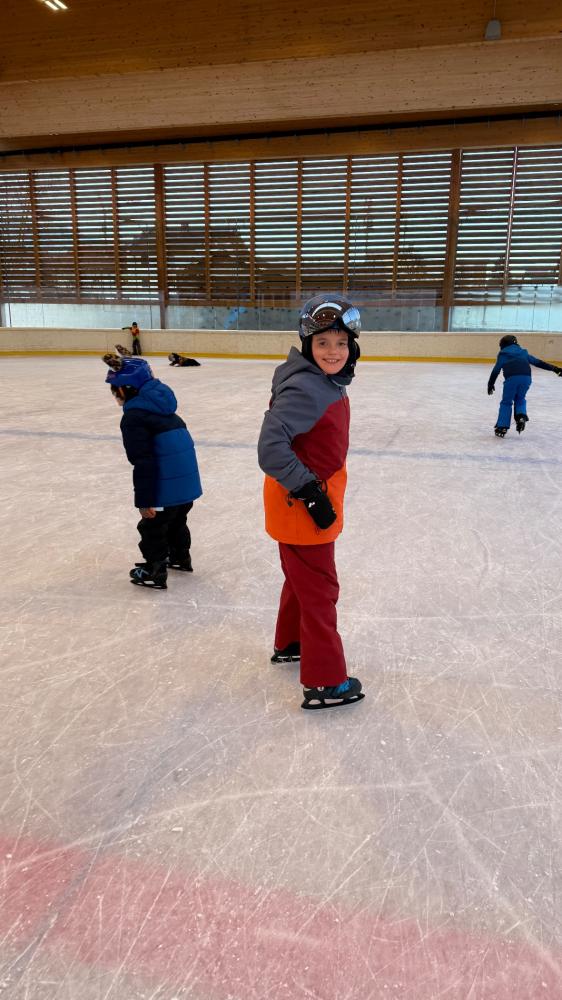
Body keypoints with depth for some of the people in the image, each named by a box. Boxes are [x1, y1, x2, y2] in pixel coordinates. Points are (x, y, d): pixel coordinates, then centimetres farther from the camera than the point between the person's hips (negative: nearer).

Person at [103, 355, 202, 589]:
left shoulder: (133, 416, -14)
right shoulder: (160, 403, 13)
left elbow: (143, 462, -19)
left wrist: (144, 500, -15)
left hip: (167, 486, -9)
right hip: (187, 480, 9)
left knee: (152, 527, 10)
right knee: (177, 519, 28)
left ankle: (155, 572, 22)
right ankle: (180, 557, 46)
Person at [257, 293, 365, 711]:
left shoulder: (330, 383, 5)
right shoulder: (305, 389, -26)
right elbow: (271, 446, -34)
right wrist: (310, 492, -28)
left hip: (313, 498, 10)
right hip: (298, 505, -10)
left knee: (302, 578, 25)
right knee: (319, 589, 2)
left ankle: (290, 644, 47)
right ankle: (325, 683, 17)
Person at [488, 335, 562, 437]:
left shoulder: (502, 354, 20)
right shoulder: (523, 352, 28)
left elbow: (496, 370, 14)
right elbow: (538, 362, 26)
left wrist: (490, 384, 22)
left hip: (511, 378, -3)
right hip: (526, 377, 3)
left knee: (506, 402, 11)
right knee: (520, 399, 25)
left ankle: (502, 427, 6)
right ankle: (521, 416, -1)